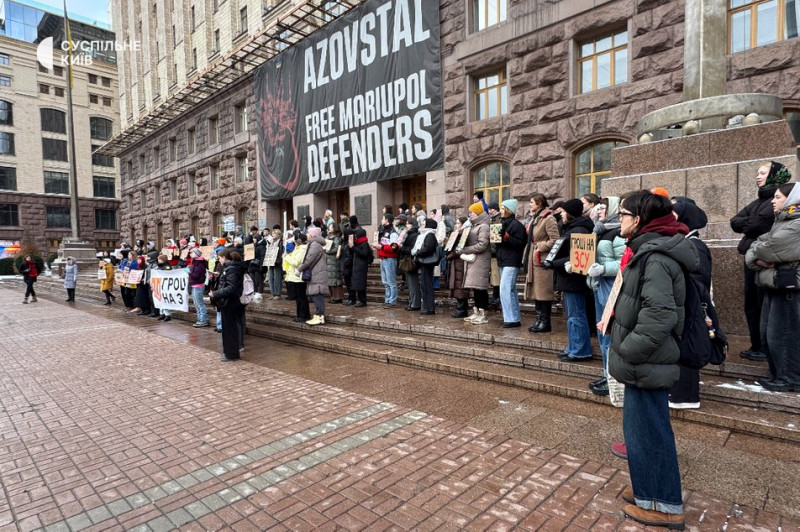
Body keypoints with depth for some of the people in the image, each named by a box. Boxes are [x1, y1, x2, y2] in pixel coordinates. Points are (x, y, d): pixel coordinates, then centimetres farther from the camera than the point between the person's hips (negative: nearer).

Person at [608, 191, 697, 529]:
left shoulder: (655, 257, -21)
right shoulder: (652, 250, 10)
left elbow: (659, 315, -29)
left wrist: (627, 351, -21)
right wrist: (626, 347, 15)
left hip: (646, 362, -10)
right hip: (647, 360, 10)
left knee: (645, 429, 5)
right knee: (651, 427, 21)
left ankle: (660, 504, 21)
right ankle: (653, 490, 37)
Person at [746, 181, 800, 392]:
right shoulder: (781, 222, 18)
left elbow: (769, 249, -22)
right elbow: (758, 245, 10)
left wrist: (756, 255, -2)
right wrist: (757, 258, -10)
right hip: (775, 286, 10)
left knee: (781, 335, -4)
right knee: (767, 333, 13)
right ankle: (778, 375, 24)